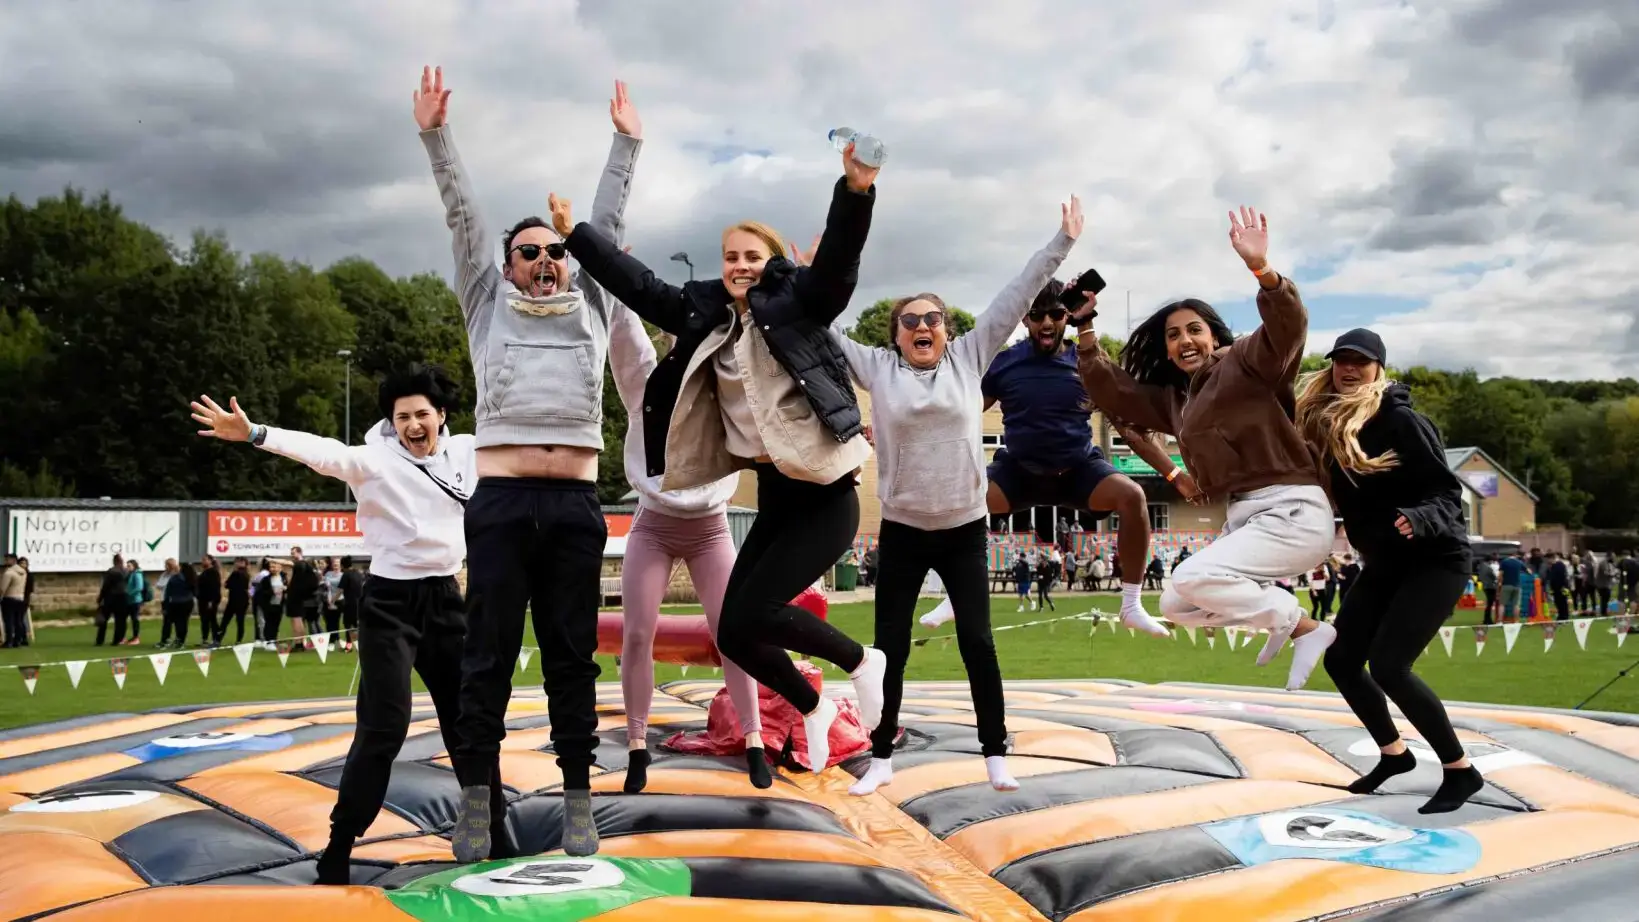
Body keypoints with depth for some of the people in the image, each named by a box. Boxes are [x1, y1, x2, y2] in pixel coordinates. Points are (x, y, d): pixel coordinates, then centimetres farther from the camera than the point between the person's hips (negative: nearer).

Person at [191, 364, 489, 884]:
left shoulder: (467, 452, 1)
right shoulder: (376, 459, -11)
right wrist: (253, 434, -42)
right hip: (390, 602, -4)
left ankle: (494, 823, 28)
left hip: (444, 599, 4)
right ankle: (340, 845, 0)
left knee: (469, 717, 13)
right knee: (384, 726, -10)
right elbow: (321, 451, -27)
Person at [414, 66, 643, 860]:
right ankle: (476, 801, 8)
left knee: (572, 656, 5)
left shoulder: (589, 308, 18)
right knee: (489, 655, 1)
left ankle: (578, 801, 10)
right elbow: (462, 217, 9)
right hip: (501, 501, -1)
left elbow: (607, 223, 19)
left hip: (576, 505, 2)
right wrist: (436, 135, 4)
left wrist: (626, 144, 20)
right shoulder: (488, 306, 15)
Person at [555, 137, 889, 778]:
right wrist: (575, 235, 15)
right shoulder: (706, 316, 8)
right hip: (772, 498, 7)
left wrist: (857, 190, -41)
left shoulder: (798, 304, -6)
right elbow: (639, 285, 15)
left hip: (825, 498, -7)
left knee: (754, 613, -17)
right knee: (733, 634, 4)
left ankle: (861, 662, 8)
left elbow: (839, 257, -23)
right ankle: (812, 709, 29)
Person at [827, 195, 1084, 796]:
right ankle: (881, 758, 17)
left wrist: (1062, 243, -1)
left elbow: (1017, 297, 0)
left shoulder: (969, 356, 2)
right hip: (902, 532, 0)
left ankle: (995, 754, 14)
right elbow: (825, 326, 7)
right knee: (890, 648, 6)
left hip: (964, 530, 0)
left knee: (977, 643, 3)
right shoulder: (876, 367, 1)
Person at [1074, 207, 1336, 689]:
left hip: (1293, 511, -9)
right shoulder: (1174, 399, 17)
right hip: (1244, 517, 9)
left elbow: (1288, 326, -23)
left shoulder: (1246, 361, -4)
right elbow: (1111, 393, 19)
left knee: (1193, 577, -25)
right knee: (1175, 604, 13)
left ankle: (1304, 627, -9)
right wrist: (1086, 327, 12)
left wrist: (1261, 268, -39)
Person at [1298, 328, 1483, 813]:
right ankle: (1394, 753, 28)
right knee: (1340, 658, 7)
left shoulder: (1400, 420, -20)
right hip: (1384, 563, 8)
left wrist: (1419, 519, -38)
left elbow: (1448, 491, -20)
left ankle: (1461, 771, -2)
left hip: (1435, 559, -8)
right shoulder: (1324, 423, -1)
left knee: (1388, 665, -18)